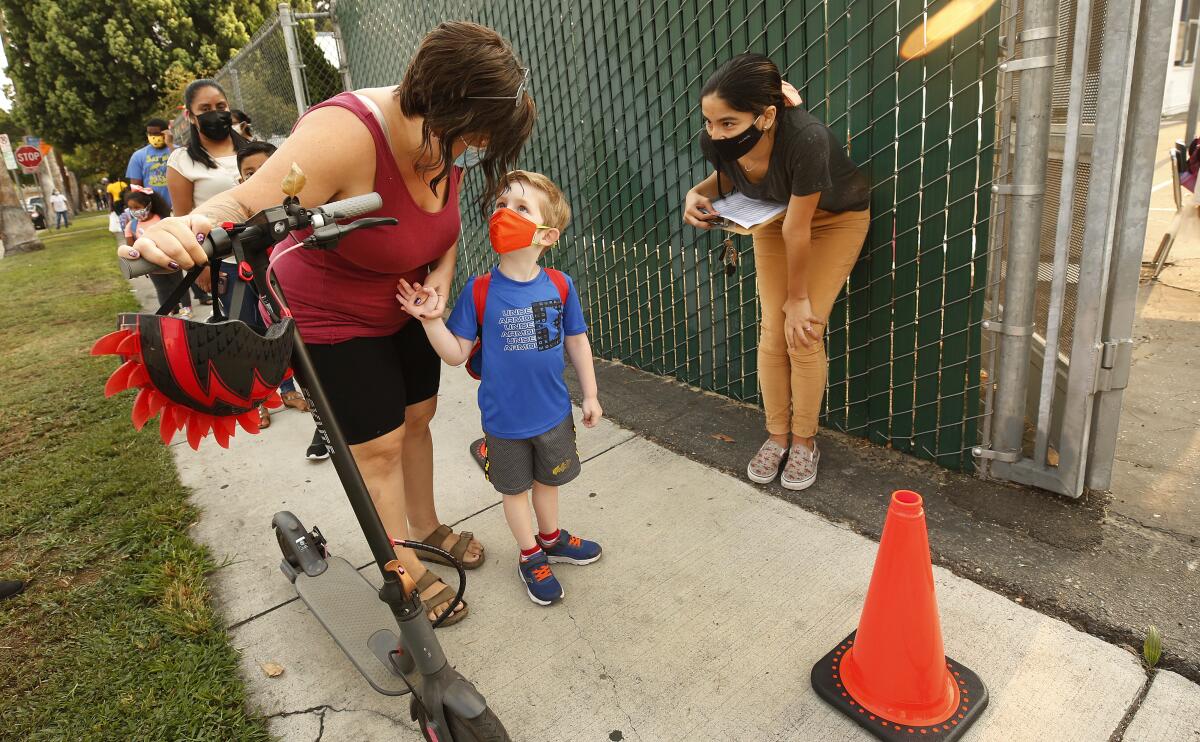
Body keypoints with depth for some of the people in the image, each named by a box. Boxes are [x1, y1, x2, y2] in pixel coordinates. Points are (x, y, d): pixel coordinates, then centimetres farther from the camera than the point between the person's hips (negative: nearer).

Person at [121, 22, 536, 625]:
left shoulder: (441, 140, -10)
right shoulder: (344, 134, -34)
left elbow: (448, 218, 7)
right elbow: (244, 207, -39)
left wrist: (442, 270, -12)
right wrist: (180, 232, -60)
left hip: (407, 309, 7)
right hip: (335, 320, -7)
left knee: (417, 419, 17)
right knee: (378, 447, 0)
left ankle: (426, 526, 39)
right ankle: (408, 574, 19)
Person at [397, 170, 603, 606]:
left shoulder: (560, 286, -10)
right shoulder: (479, 291, -15)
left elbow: (577, 341, 2)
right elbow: (457, 354, -11)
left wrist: (590, 394, 5)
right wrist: (431, 320, -27)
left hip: (554, 411, 2)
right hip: (504, 420, -2)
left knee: (548, 479, 24)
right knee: (515, 488, 17)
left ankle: (551, 538, 50)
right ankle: (530, 556, 40)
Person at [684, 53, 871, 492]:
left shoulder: (806, 139, -42)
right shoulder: (716, 141, -27)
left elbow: (797, 230, -30)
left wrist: (798, 298, -17)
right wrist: (699, 192, -24)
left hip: (836, 219, -4)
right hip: (774, 216, 4)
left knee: (804, 333, -8)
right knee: (773, 332, 1)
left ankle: (804, 442, 13)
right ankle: (776, 435, 18)